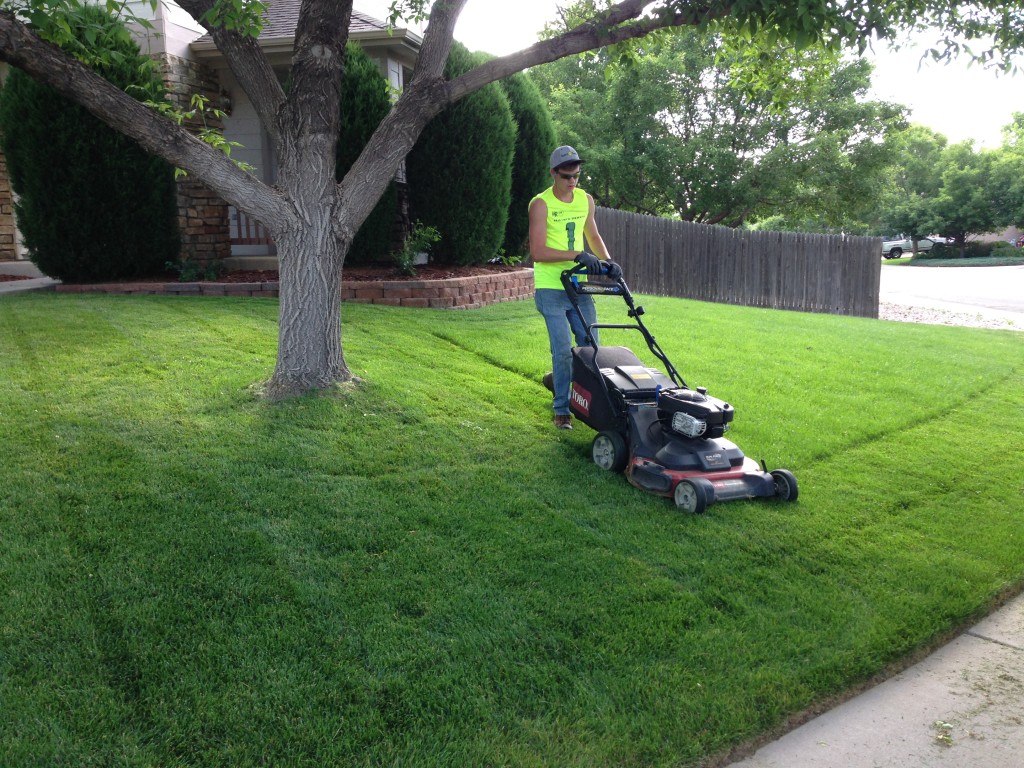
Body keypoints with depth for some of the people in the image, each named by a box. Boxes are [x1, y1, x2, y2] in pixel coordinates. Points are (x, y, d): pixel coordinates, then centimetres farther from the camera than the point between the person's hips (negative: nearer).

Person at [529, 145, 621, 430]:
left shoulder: (586, 200, 8)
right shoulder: (541, 204, -11)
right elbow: (538, 252, -19)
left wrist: (607, 261, 4)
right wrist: (579, 255, -25)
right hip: (550, 289, -6)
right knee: (563, 351, -7)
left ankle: (558, 378, 34)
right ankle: (562, 409, 9)